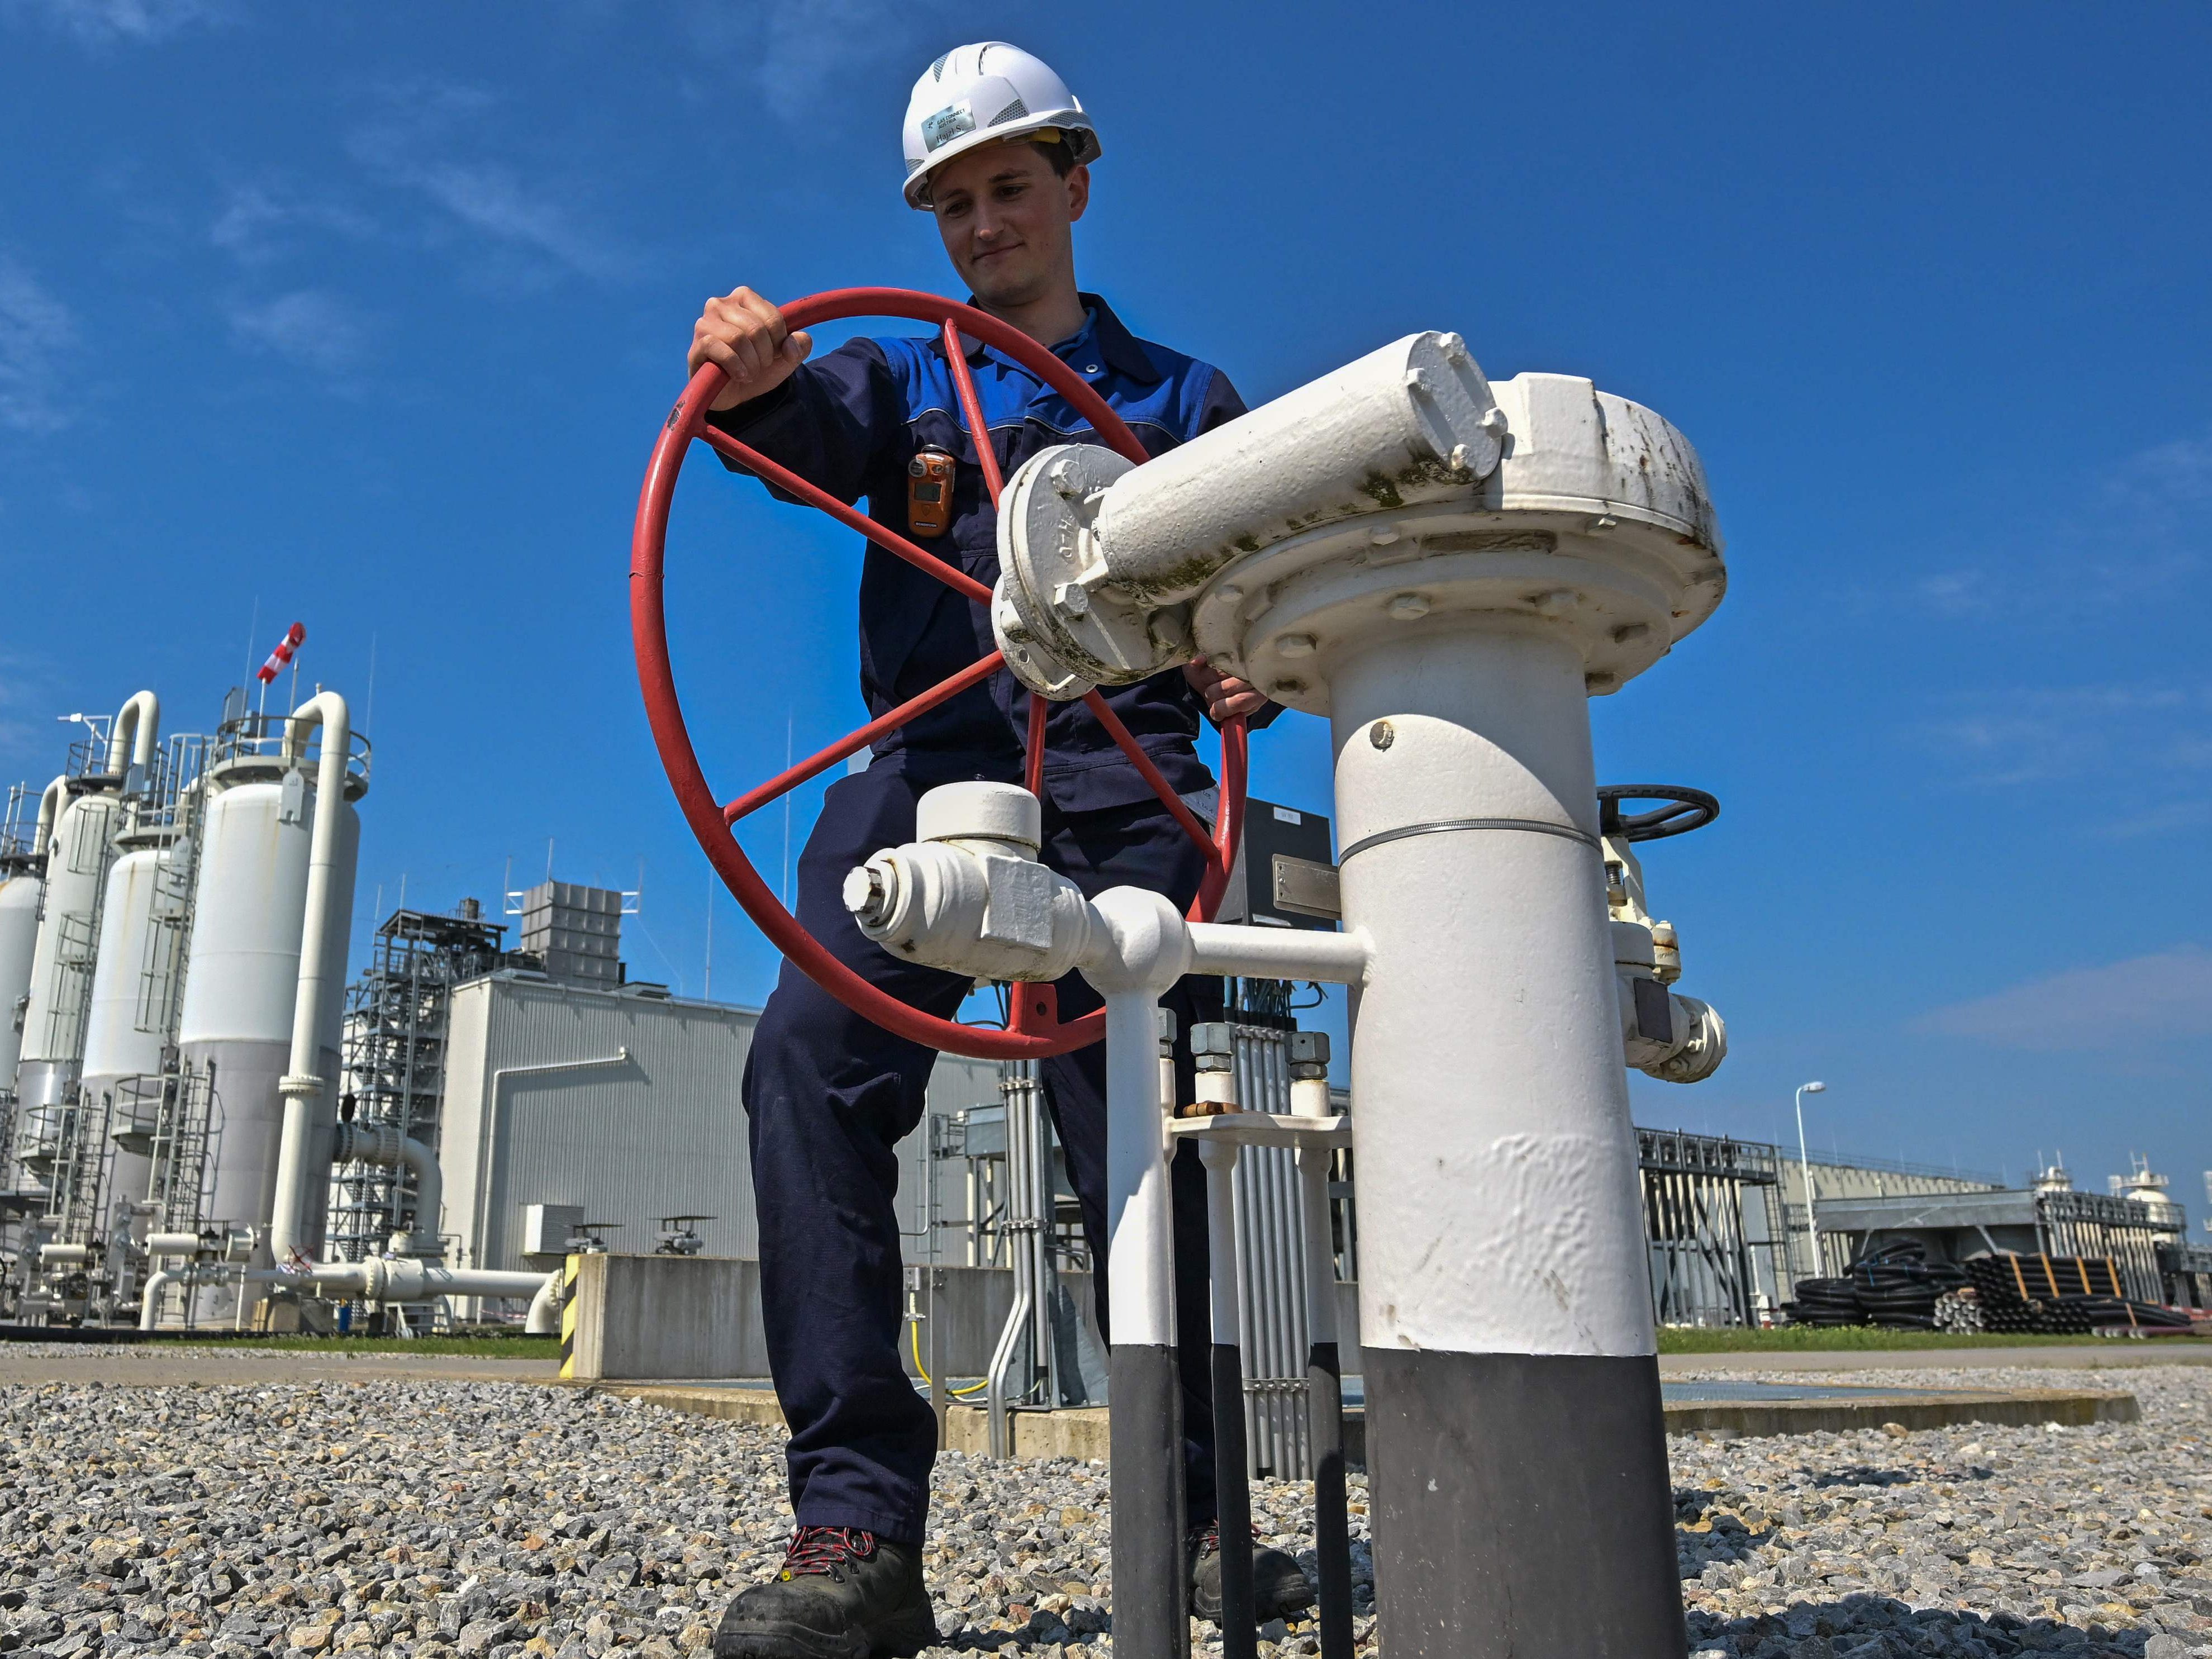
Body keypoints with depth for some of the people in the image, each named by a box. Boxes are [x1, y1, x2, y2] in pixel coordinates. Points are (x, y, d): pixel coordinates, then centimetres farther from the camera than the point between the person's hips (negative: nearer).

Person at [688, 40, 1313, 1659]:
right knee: (813, 1062, -22)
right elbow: (814, 433, -2)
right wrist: (754, 381, -26)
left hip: (1124, 783, 0)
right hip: (929, 764, 1)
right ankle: (859, 1529, -20)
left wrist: (1256, 669, -11)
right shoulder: (901, 378, 22)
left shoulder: (1184, 400, 22)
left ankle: (1191, 1518, 9)